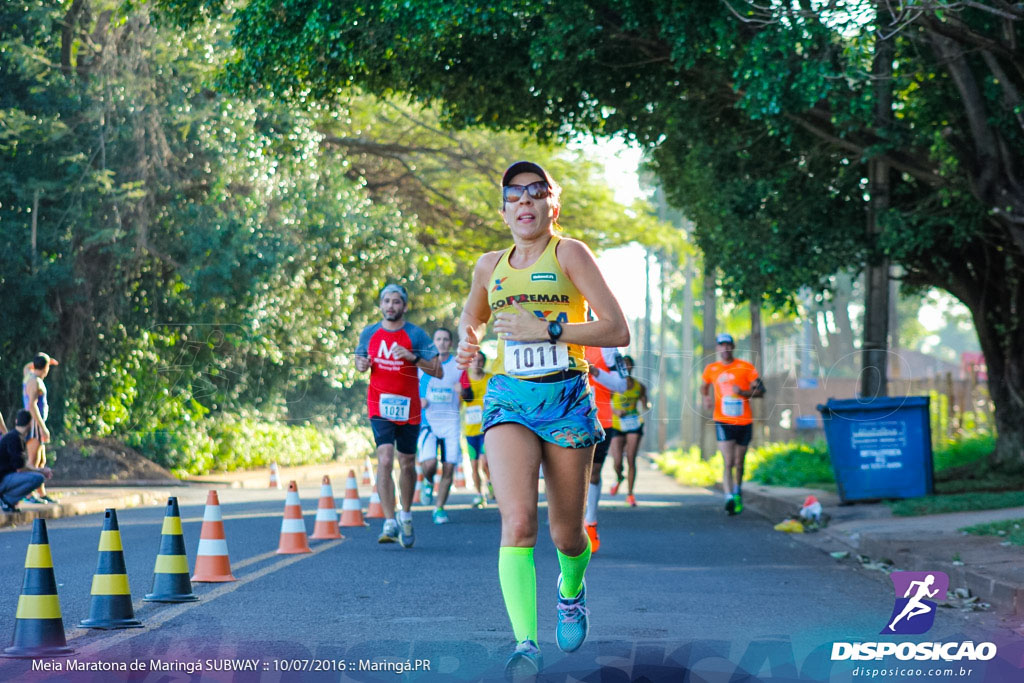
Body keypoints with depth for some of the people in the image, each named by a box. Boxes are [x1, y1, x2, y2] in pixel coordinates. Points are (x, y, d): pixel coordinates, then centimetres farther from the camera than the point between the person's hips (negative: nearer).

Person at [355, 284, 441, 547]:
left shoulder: (416, 335, -4)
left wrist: (413, 358, -21)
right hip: (380, 406, 0)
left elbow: (437, 371, -6)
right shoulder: (369, 333, 5)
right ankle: (390, 523, -18)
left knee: (407, 464, 11)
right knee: (385, 461, -16)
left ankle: (406, 515, 33)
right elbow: (359, 359, 20)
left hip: (408, 408, 0)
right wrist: (361, 364, -3)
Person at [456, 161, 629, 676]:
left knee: (566, 534, 7)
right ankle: (526, 644, -23)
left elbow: (618, 329, -9)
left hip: (566, 399, -2)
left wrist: (548, 330, -17)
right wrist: (468, 340, 8)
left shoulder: (569, 253, -2)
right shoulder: (490, 266, 11)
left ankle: (571, 590, 42)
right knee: (517, 520, -20)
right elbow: (471, 315, 31)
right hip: (509, 399, 2)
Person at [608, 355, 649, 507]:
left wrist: (647, 405, -15)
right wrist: (615, 411, -22)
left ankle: (630, 494, 2)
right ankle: (619, 478, 31)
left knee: (631, 460, -7)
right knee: (617, 463, -6)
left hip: (634, 425, 1)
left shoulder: (639, 386, 3)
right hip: (617, 426, -1)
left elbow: (645, 406, 8)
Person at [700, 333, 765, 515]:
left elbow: (760, 390, -1)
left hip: (744, 422, 1)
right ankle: (729, 499, -25)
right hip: (723, 422, -1)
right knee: (728, 463, -16)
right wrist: (706, 398, 2)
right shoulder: (711, 369, 5)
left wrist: (743, 392, -18)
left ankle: (738, 492, 37)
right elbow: (704, 387, 24)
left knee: (739, 463, 13)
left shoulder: (746, 368, -1)